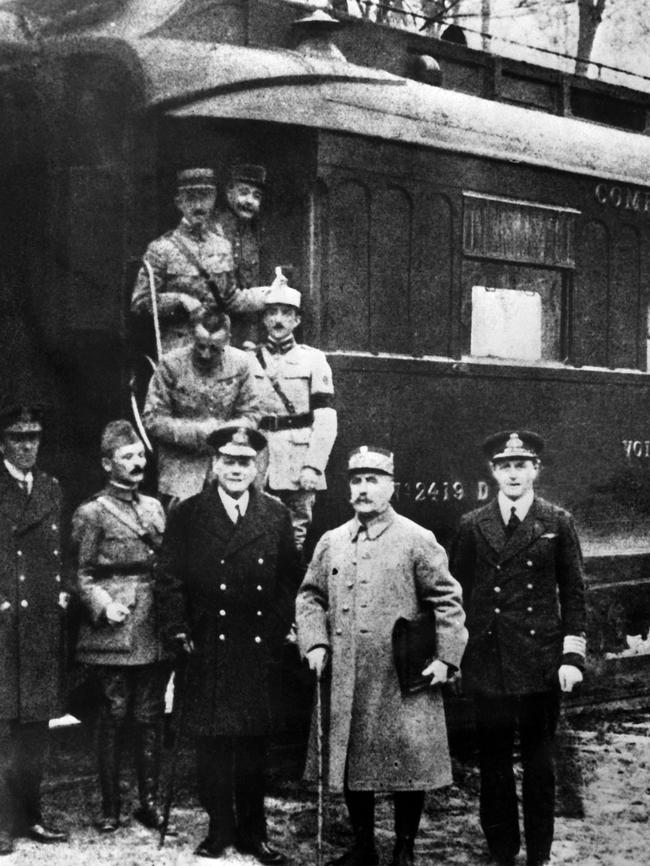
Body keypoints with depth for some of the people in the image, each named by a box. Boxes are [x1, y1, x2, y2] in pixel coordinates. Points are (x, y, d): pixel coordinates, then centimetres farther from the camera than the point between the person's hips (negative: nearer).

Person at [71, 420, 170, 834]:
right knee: (114, 717, 0)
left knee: (151, 717, 7)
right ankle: (110, 807, 9)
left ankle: (150, 801, 15)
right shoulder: (91, 513, -2)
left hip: (155, 632, 5)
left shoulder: (154, 507, 15)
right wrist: (104, 605, -17)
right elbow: (82, 575, -2)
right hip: (114, 630, -5)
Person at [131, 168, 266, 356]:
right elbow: (140, 303, -3)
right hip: (178, 349, -4)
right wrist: (179, 300, -15)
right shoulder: (162, 248, -3)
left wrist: (267, 294, 9)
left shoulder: (221, 245, 11)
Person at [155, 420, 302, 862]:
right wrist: (180, 630, -3)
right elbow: (169, 578, 3)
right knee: (212, 742, 2)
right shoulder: (188, 514, 2)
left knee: (255, 741, 5)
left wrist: (278, 628, 2)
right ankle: (219, 830, 12)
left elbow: (290, 578, 10)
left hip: (260, 648, 1)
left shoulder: (276, 515, 7)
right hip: (208, 648, -1)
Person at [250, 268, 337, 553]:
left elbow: (325, 419, -4)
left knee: (296, 536, -1)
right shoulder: (249, 361, 10)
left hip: (298, 467, -2)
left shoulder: (313, 359, 3)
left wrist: (313, 466, -13)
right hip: (257, 466, 2)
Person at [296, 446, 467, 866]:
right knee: (351, 763, 10)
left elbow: (448, 601, -2)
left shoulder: (418, 541, -2)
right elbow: (310, 597, 15)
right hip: (346, 681, 4)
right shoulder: (331, 543, 10)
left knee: (409, 766, 0)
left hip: (403, 680, -4)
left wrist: (446, 657, -9)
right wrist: (315, 642, 0)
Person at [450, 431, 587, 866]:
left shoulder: (558, 523, 2)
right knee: (494, 762, 6)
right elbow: (459, 594, 8)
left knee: (539, 762, 6)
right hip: (488, 663, 1)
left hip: (541, 664, -1)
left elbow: (574, 594, 3)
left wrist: (573, 655, -4)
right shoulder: (473, 525, 5)